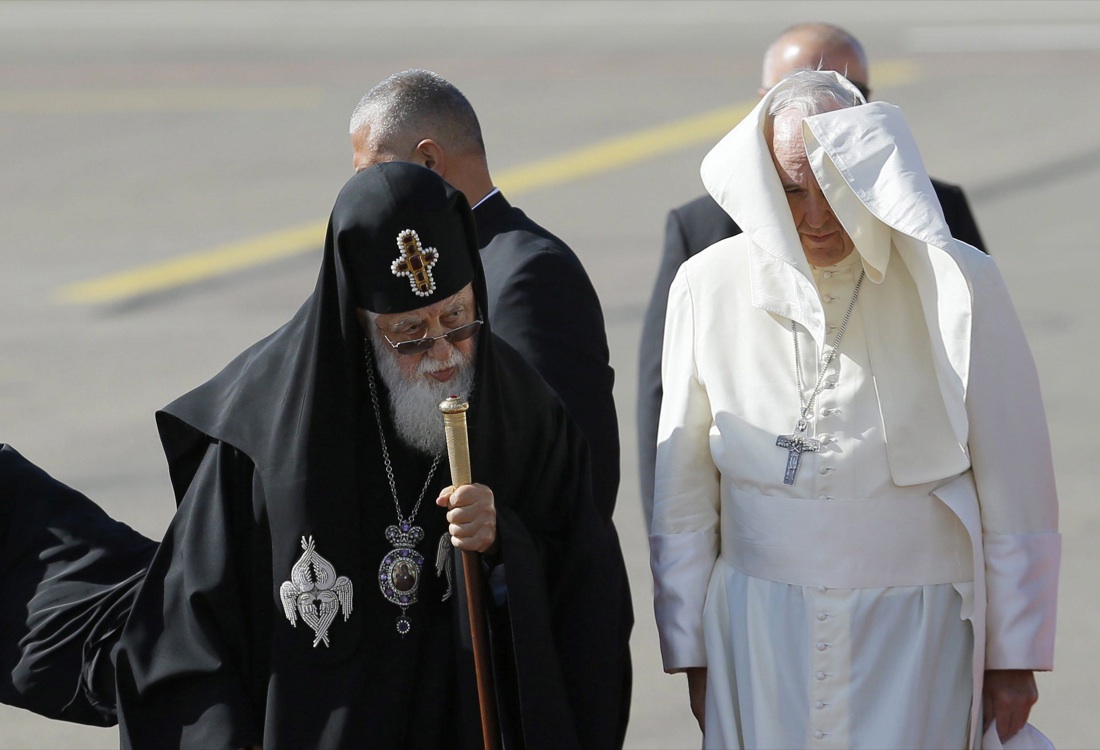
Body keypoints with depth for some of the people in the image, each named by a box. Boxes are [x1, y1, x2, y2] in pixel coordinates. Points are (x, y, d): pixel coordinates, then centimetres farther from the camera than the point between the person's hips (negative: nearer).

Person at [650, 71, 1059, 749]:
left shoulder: (955, 285, -8)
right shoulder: (710, 287, -2)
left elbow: (1015, 495, -3)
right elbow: (683, 498, 6)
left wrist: (1014, 659, -1)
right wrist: (691, 653, 7)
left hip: (915, 638, -2)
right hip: (760, 635, 2)